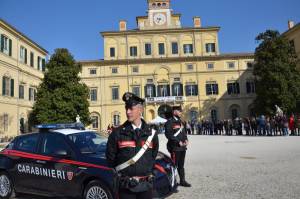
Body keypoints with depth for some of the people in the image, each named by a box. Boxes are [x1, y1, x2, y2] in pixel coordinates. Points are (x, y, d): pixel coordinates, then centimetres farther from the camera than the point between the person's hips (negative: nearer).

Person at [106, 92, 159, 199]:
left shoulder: (151, 133, 1)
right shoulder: (117, 133, -6)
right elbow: (110, 157, 2)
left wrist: (149, 172, 9)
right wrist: (120, 174, 6)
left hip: (146, 184, 2)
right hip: (126, 186, -2)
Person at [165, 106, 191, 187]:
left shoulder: (181, 122, 16)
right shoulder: (170, 122, -10)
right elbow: (168, 134, -17)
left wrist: (186, 140, 3)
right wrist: (178, 142, -20)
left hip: (183, 147, 8)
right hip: (175, 147, -8)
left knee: (181, 165, 16)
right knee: (174, 165, -1)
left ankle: (182, 180, 26)